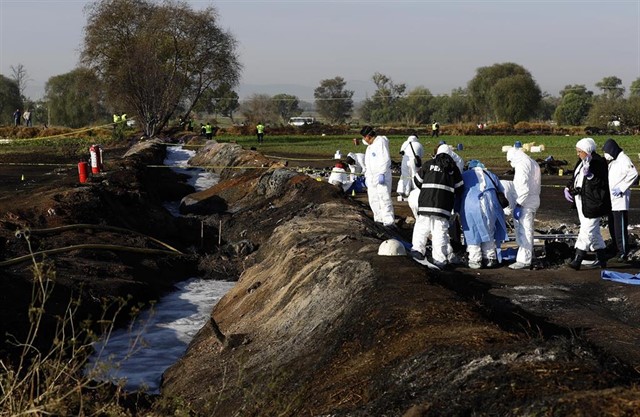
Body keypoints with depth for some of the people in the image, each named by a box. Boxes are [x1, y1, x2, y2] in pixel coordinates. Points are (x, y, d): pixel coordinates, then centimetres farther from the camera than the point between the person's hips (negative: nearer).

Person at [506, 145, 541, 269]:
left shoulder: (521, 165, -12)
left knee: (524, 231, -9)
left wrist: (518, 203, -19)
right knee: (526, 231, 18)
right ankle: (528, 255, 27)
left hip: (525, 203, -10)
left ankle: (524, 260, -9)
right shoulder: (533, 164, 19)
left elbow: (524, 187, -21)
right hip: (534, 201, 10)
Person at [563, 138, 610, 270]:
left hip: (592, 204, -10)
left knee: (587, 231, -10)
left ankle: (577, 260, -14)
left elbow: (601, 183, -21)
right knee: (594, 232, 14)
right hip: (582, 203, 10)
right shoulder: (581, 162, 14)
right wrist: (568, 188, 8)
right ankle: (602, 260, 22)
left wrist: (590, 175, -32)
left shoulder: (598, 163, -14)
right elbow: (575, 178, 24)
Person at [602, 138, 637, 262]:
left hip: (620, 200, -9)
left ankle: (623, 252, -6)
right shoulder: (611, 161, 18)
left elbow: (633, 174, -21)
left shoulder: (623, 159, -11)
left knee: (620, 227, -9)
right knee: (612, 226, 14)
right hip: (611, 200, 9)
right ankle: (616, 249, 25)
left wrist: (621, 188, -21)